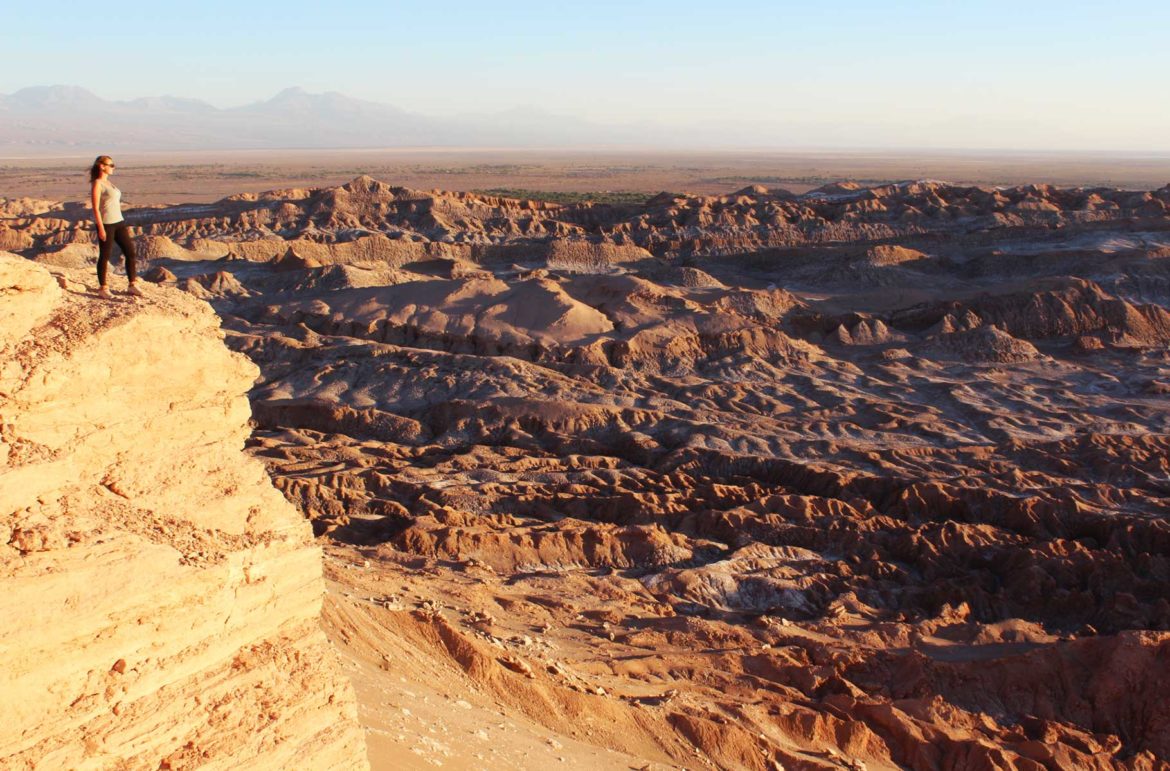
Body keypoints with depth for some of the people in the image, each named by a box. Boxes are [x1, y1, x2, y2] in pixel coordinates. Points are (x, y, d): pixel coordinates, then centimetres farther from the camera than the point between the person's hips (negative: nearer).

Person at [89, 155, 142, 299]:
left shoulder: (109, 183, 17)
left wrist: (124, 225, 19)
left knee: (130, 252, 4)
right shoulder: (97, 184, -8)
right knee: (105, 256, 0)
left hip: (119, 222, 8)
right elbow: (96, 207, -13)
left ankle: (133, 285, 9)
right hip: (106, 223, -8)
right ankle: (103, 288, 10)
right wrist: (101, 228, -18)